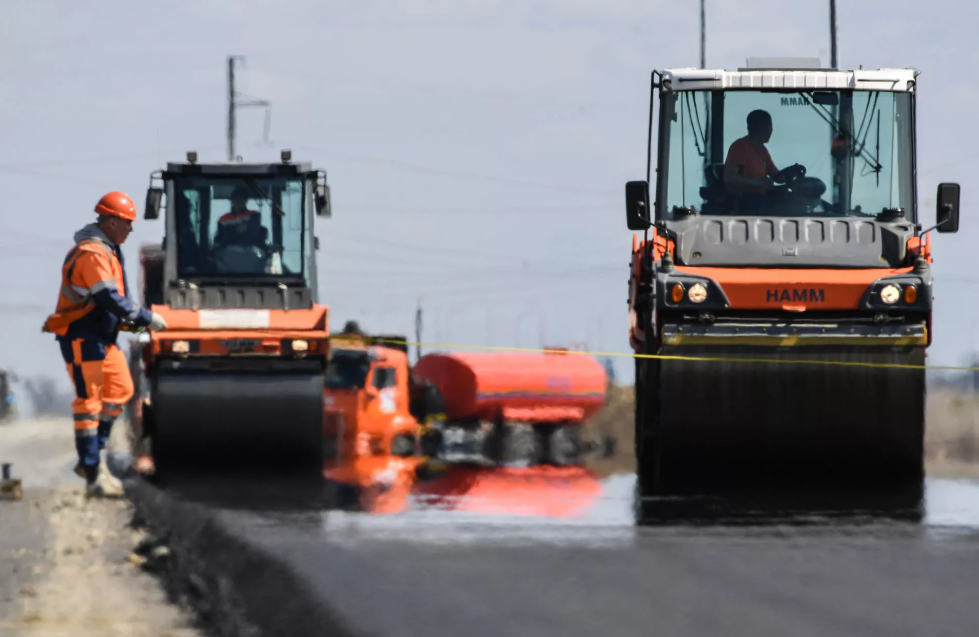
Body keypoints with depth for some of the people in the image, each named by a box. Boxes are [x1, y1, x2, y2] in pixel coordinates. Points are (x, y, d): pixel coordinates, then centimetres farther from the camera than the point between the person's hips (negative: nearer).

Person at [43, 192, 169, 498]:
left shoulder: (107, 250, 13)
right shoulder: (92, 253, -21)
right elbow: (110, 299, -25)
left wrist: (135, 319, 6)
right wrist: (146, 318, -18)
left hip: (102, 336, 10)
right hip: (82, 338, -10)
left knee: (119, 390, 14)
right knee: (89, 401, -7)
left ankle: (94, 459, 21)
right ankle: (93, 475, -6)